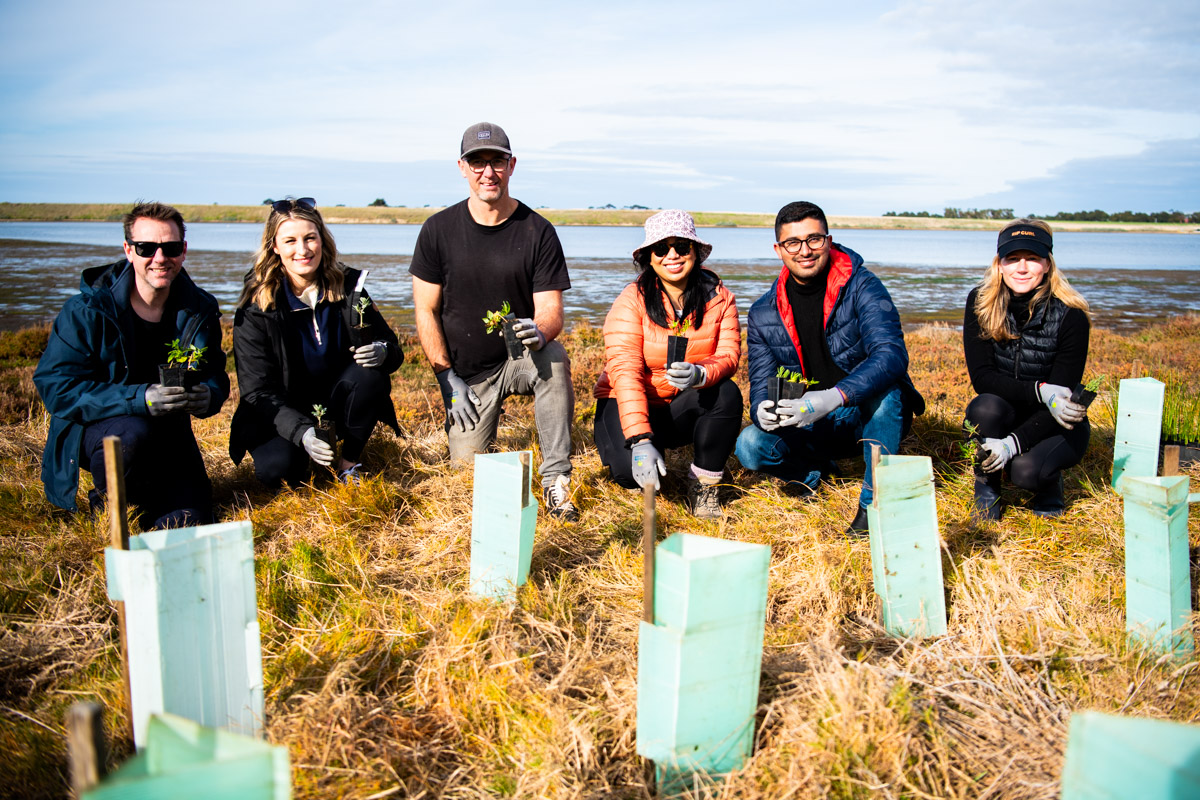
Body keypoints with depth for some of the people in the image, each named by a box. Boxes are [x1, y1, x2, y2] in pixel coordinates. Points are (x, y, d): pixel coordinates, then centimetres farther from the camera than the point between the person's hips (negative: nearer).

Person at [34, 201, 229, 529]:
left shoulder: (200, 310, -2)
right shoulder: (86, 311, -15)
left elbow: (216, 378, 4)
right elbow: (56, 387, -20)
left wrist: (206, 396, -24)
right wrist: (140, 398, -34)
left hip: (167, 433, 3)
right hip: (90, 428, -3)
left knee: (189, 519, -16)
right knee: (132, 434, -38)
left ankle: (139, 496, 20)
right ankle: (105, 502, -4)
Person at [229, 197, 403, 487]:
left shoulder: (348, 286, -6)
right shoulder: (255, 309, -14)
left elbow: (393, 349, 0)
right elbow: (257, 392, -17)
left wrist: (383, 352, -27)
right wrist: (302, 432, -35)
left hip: (337, 404, 2)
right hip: (281, 416, -2)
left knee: (371, 375, -28)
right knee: (277, 468, -31)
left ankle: (348, 461, -9)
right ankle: (303, 461, 7)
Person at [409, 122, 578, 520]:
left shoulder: (538, 231, -6)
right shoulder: (438, 229, -3)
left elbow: (551, 310, -9)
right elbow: (426, 311, 0)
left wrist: (540, 332, -34)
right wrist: (447, 379, -6)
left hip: (521, 358, -1)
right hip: (468, 373, 1)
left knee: (554, 357, -36)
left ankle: (555, 479, -26)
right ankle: (486, 418, 27)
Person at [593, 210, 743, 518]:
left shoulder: (718, 297, -5)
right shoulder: (632, 300, -16)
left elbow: (729, 355, -15)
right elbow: (624, 371, -24)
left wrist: (700, 374, -42)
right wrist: (640, 440, -36)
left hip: (686, 406, 3)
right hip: (629, 404, -2)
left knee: (727, 393, -29)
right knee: (631, 471, -29)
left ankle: (703, 483, -10)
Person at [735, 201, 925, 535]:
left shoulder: (861, 287, -15)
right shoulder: (763, 315, -2)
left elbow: (892, 355, -30)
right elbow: (762, 385, -2)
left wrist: (833, 398, -46)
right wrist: (763, 411, -28)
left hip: (874, 416, -3)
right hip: (813, 428, 3)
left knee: (883, 386, -37)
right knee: (750, 446, -22)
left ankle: (874, 503, -22)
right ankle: (815, 471, 10)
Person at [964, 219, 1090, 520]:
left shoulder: (1070, 316, -18)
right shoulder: (980, 303, -12)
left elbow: (1061, 395, -20)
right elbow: (981, 377, -16)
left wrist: (1014, 443, -34)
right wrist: (1039, 391, -33)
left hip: (1054, 426, -2)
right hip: (1004, 415, 2)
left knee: (1025, 469, -31)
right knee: (985, 406, -33)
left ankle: (1049, 484, 7)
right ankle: (986, 491, -9)